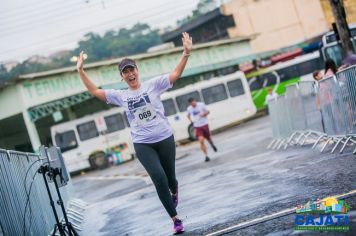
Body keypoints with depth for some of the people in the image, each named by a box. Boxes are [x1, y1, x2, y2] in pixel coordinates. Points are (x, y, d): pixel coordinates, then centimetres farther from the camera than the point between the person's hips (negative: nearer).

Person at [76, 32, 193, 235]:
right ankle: (176, 219, -5)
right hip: (142, 144, 1)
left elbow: (175, 74, -9)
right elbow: (95, 91, 7)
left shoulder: (153, 85, -2)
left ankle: (174, 193, 52)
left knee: (170, 176, 13)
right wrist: (81, 70, 1)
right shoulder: (120, 96, 5)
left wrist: (186, 53, -22)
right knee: (159, 178, -15)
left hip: (165, 138, 0)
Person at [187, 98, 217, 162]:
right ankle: (206, 156, -6)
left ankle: (212, 144, 52)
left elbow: (207, 111, 2)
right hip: (197, 126, 0)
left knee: (208, 138, 13)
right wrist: (190, 119, 0)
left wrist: (204, 114, -19)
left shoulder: (201, 105, -9)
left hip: (204, 124, 0)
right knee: (201, 141, -15)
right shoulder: (189, 109, -2)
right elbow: (188, 115, 19)